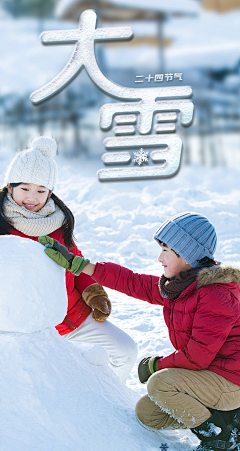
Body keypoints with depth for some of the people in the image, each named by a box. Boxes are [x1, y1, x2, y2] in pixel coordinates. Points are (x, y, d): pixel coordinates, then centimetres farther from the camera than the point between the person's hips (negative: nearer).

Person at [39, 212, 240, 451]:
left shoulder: (216, 295, -22)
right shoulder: (174, 286, 6)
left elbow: (199, 355, -25)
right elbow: (131, 282, 8)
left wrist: (157, 364, -9)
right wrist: (73, 262, 6)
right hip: (208, 373, 10)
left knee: (159, 383, -25)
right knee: (146, 413, 5)